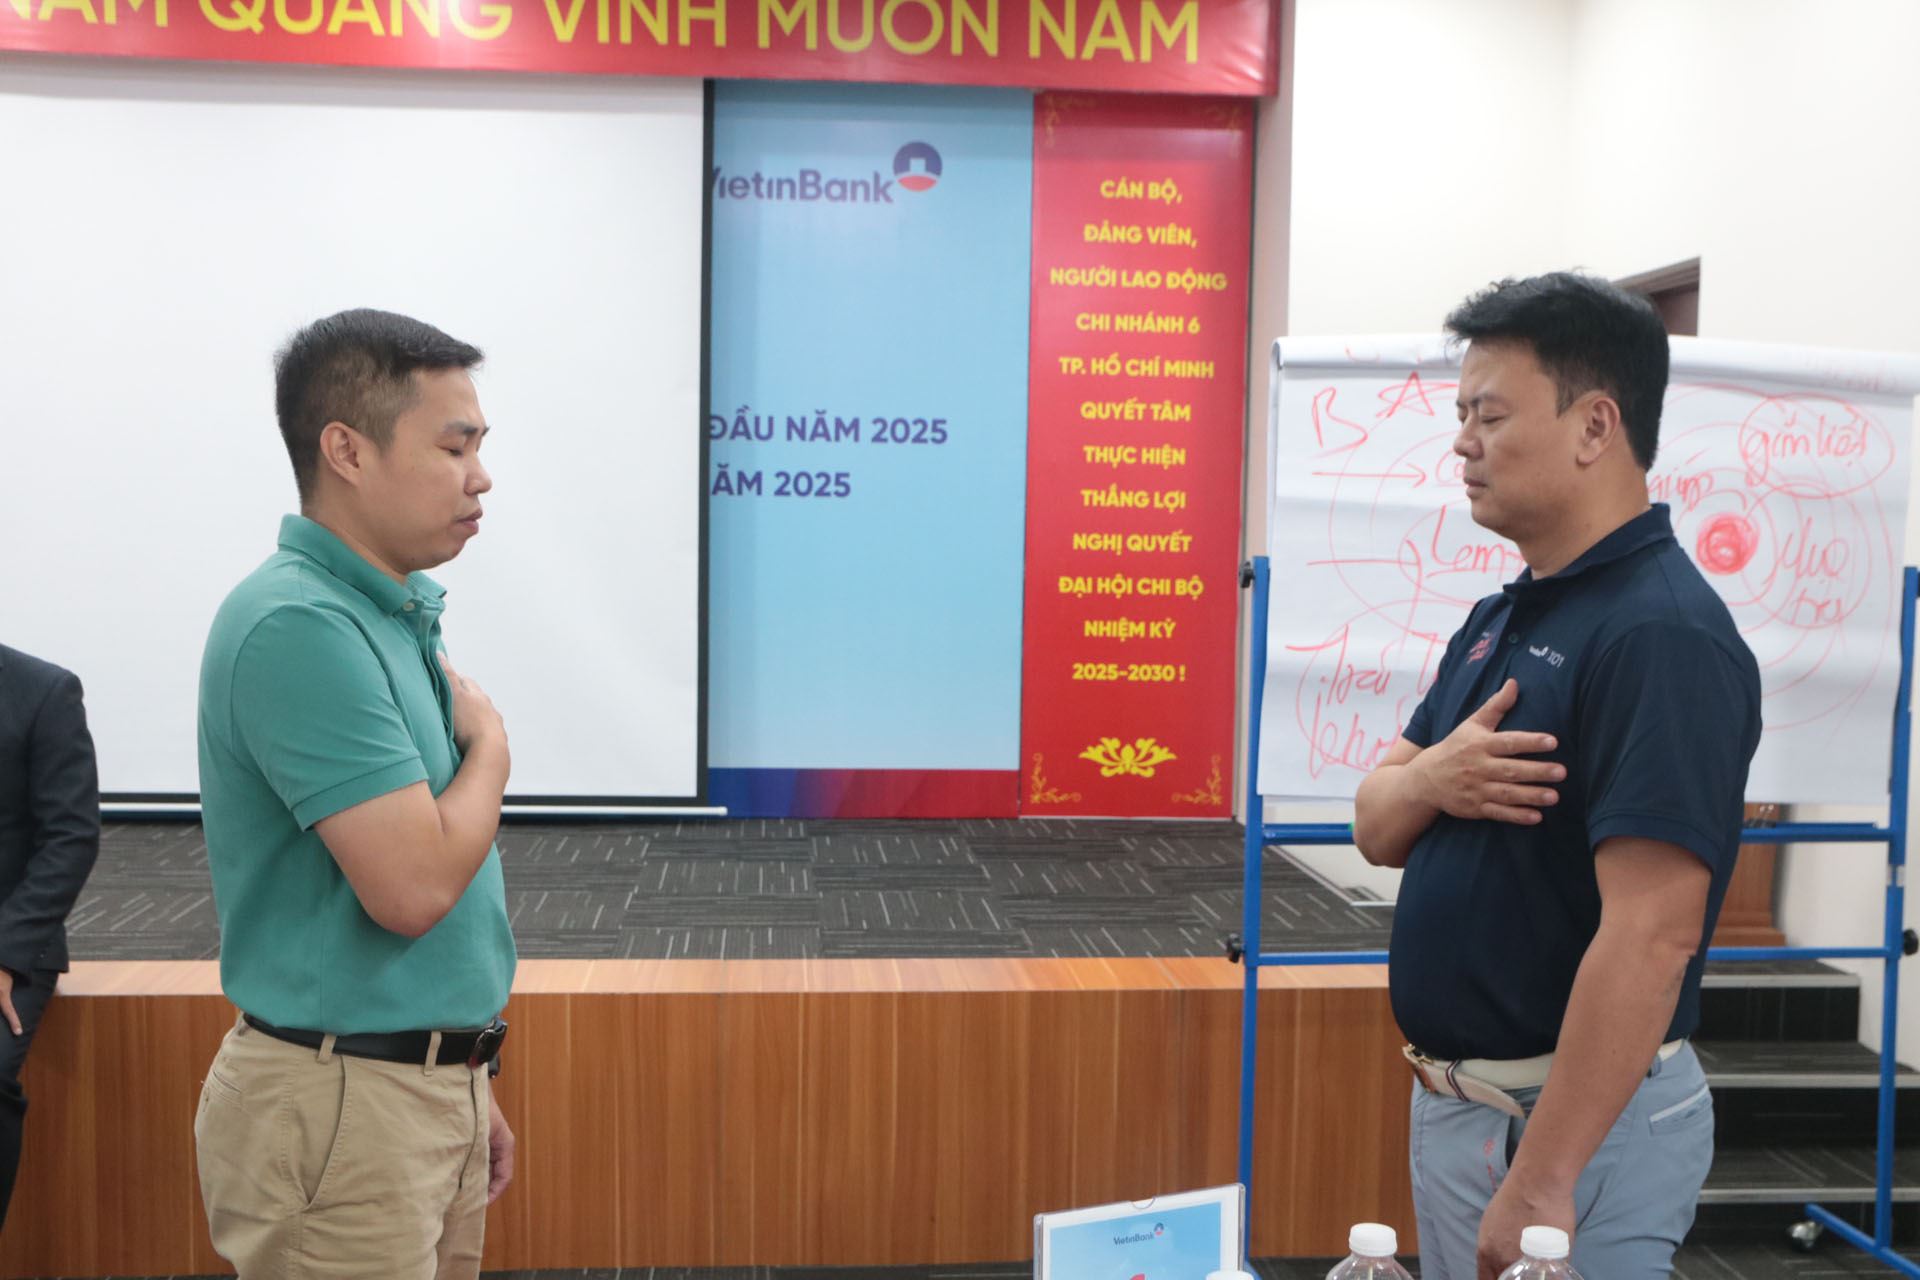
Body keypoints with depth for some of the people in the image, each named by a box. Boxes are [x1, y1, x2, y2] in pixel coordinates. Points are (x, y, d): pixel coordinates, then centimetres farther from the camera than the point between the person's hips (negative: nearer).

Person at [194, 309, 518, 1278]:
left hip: (427, 1082, 8)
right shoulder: (297, 625, -20)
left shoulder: (395, 614, 9)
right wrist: (490, 743, -8)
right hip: (342, 1107, -8)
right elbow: (412, 886, -26)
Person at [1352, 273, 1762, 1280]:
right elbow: (1376, 830, 9)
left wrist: (1541, 1183, -26)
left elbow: (1651, 935, -26)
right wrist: (1430, 778, -14)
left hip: (1582, 1117, -8)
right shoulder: (1500, 618, 8)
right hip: (1451, 1096, 9)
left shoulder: (1663, 634, -20)